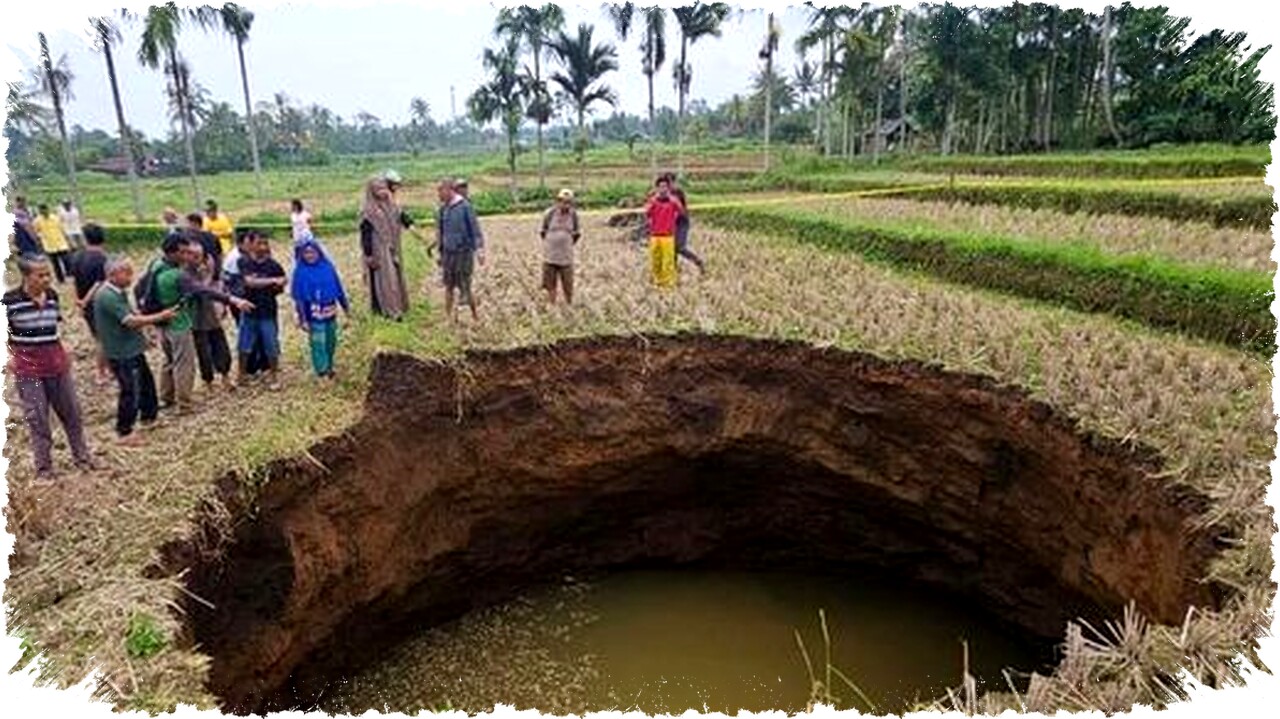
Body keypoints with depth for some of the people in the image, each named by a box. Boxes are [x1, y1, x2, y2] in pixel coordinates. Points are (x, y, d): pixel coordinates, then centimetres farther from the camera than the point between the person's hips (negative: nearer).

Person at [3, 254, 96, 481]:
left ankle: (81, 457, 27)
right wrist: (9, 357, -8)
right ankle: (44, 467, 15)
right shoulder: (10, 300, -13)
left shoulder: (52, 296, 1)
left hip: (56, 361, 4)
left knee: (71, 411, 12)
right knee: (37, 418, 3)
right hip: (28, 365, -4)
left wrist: (62, 351, 11)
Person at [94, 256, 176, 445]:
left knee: (147, 381, 22)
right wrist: (160, 316, -23)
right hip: (122, 353, -10)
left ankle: (148, 416, 41)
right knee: (131, 391, -4)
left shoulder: (119, 293, 10)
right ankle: (124, 432, 7)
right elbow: (131, 321, -27)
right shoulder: (108, 296, -22)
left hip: (132, 349, 10)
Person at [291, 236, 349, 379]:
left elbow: (338, 288, 9)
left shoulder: (328, 267, 0)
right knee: (318, 342, -3)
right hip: (314, 313, -4)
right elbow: (298, 297, -7)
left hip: (330, 311, 4)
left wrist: (345, 307, 14)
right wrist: (302, 319, -9)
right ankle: (322, 370, 7)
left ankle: (329, 366, 32)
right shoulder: (300, 271, -9)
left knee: (331, 341, 15)